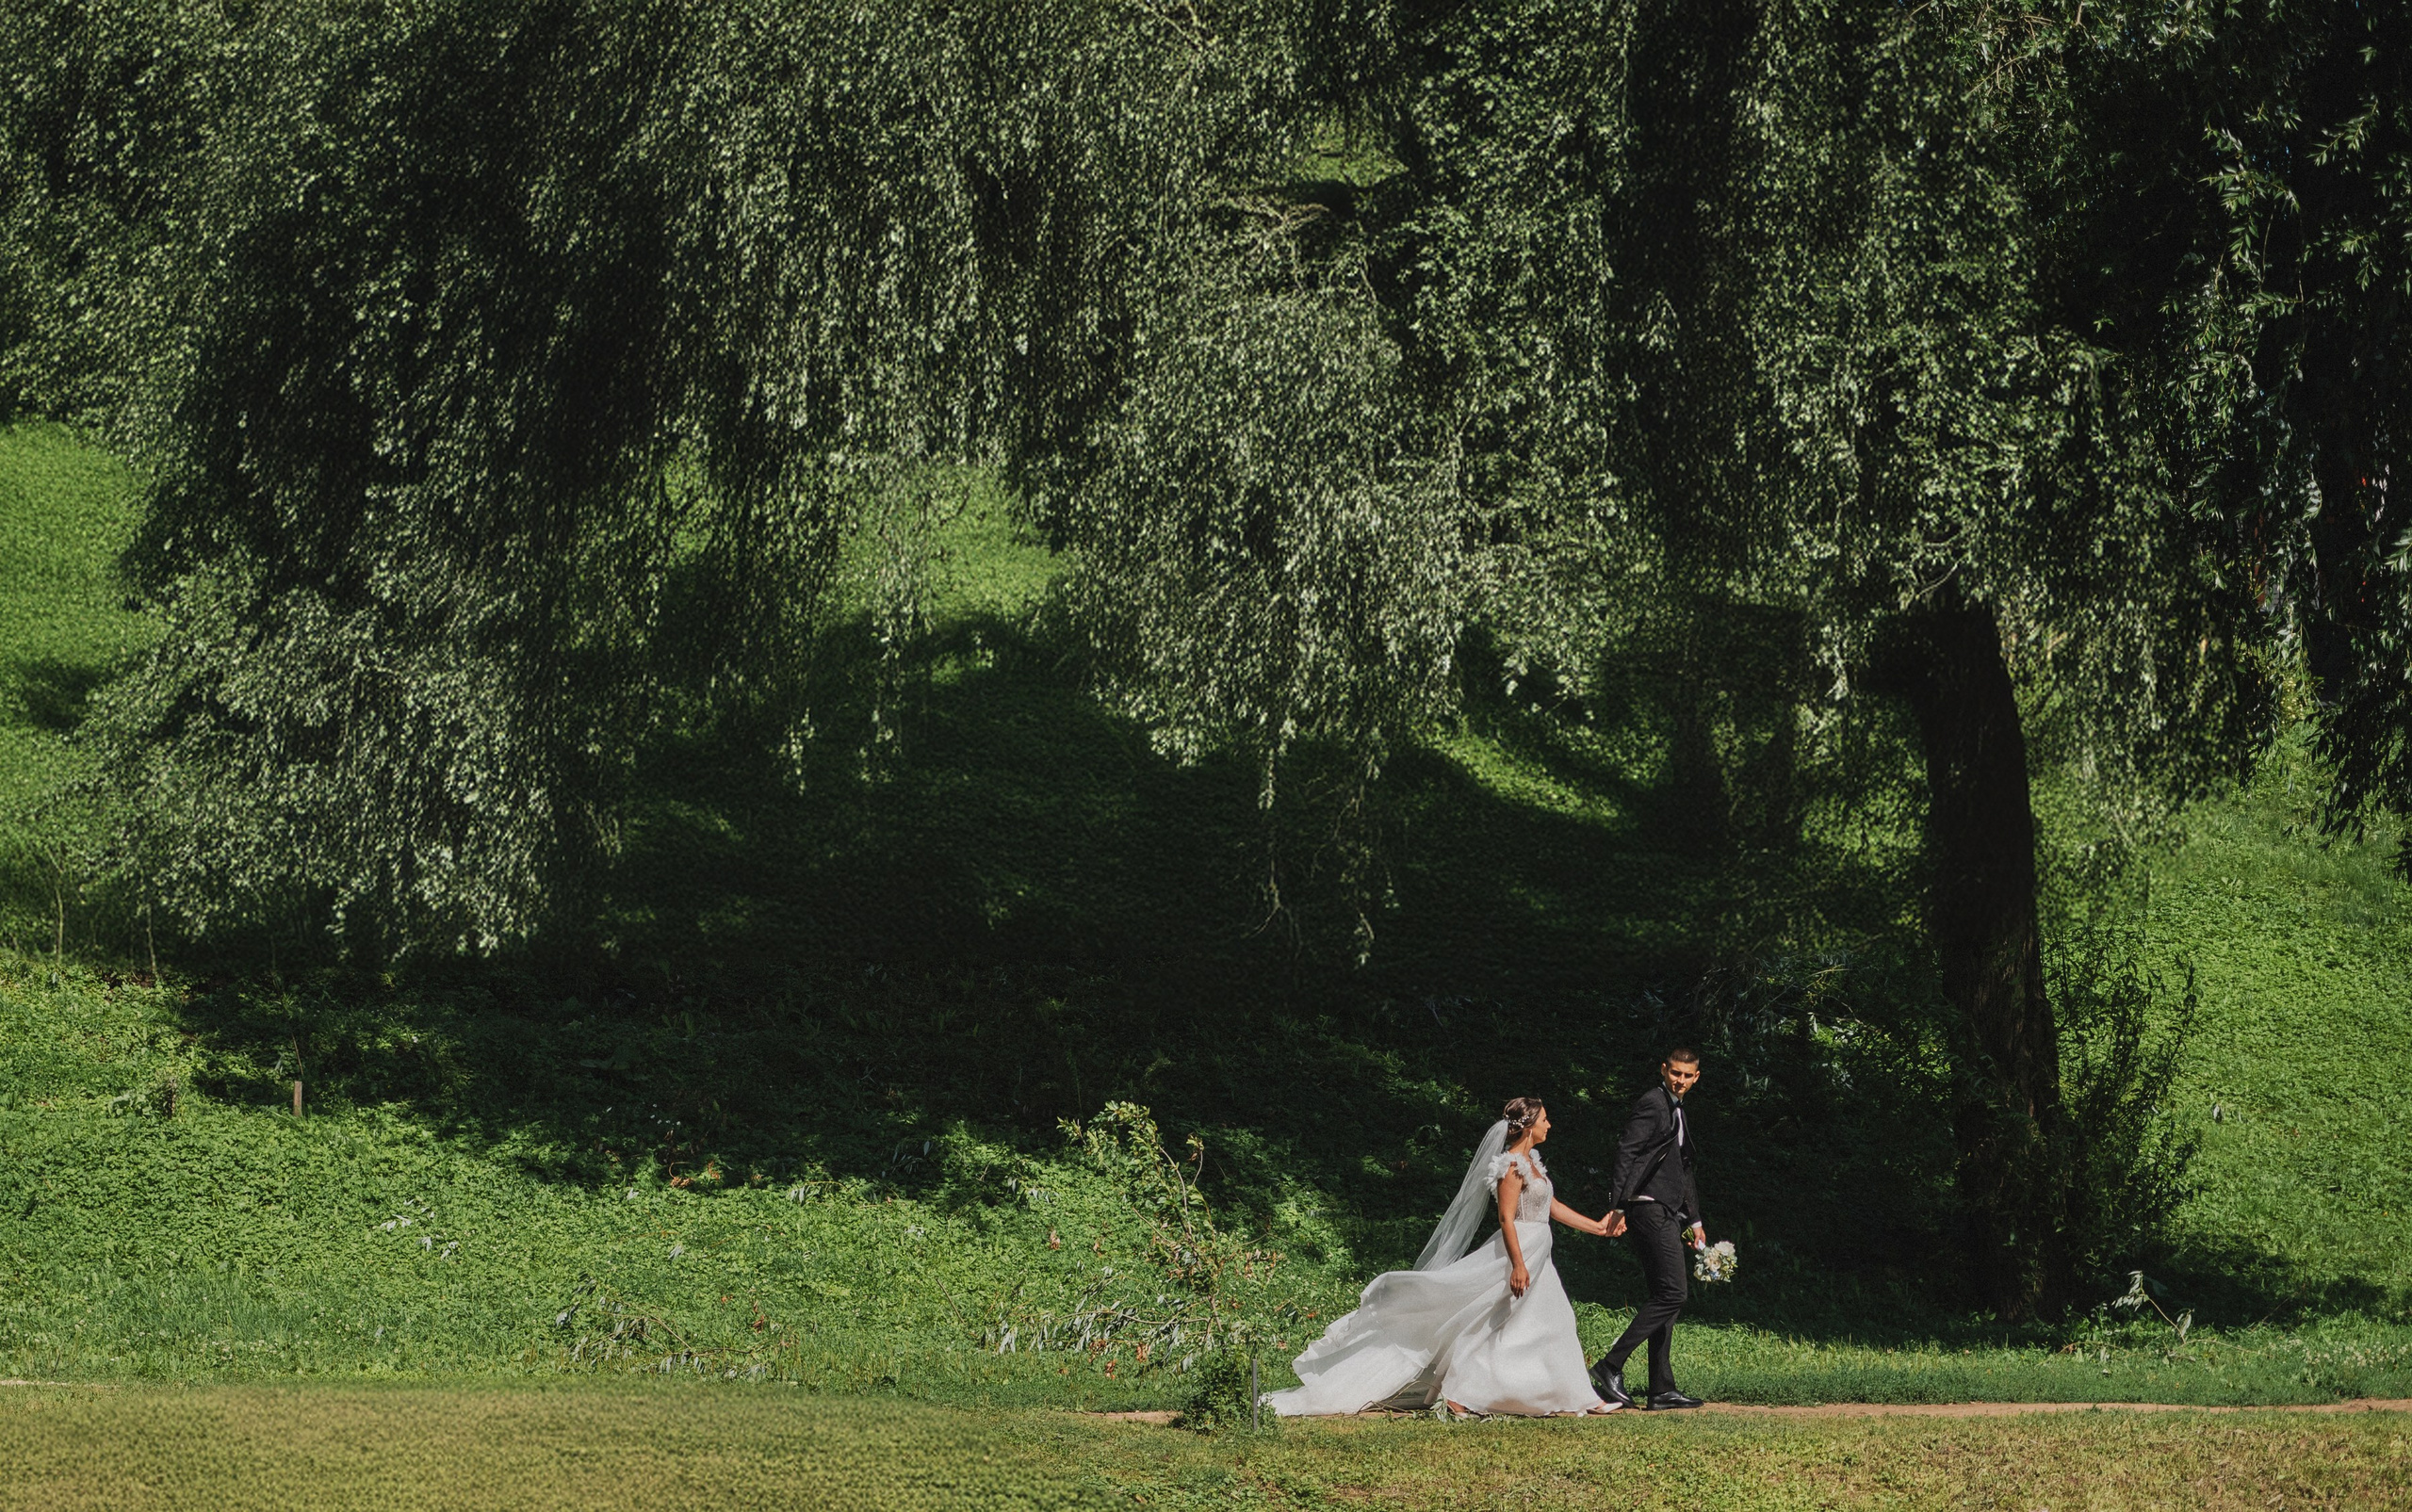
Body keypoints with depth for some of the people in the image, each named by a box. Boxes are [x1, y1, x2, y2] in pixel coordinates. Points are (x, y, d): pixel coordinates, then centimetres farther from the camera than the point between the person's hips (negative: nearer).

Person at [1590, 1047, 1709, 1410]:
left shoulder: (1677, 1111, 23)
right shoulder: (1652, 1104, -8)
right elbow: (1626, 1153, -18)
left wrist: (1694, 1220, 26)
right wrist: (1617, 1207, -25)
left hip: (1668, 1214, 10)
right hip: (1650, 1209, -10)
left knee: (1666, 1298, 9)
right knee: (1672, 1293, -15)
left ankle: (1662, 1390, 10)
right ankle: (1610, 1366, -15)